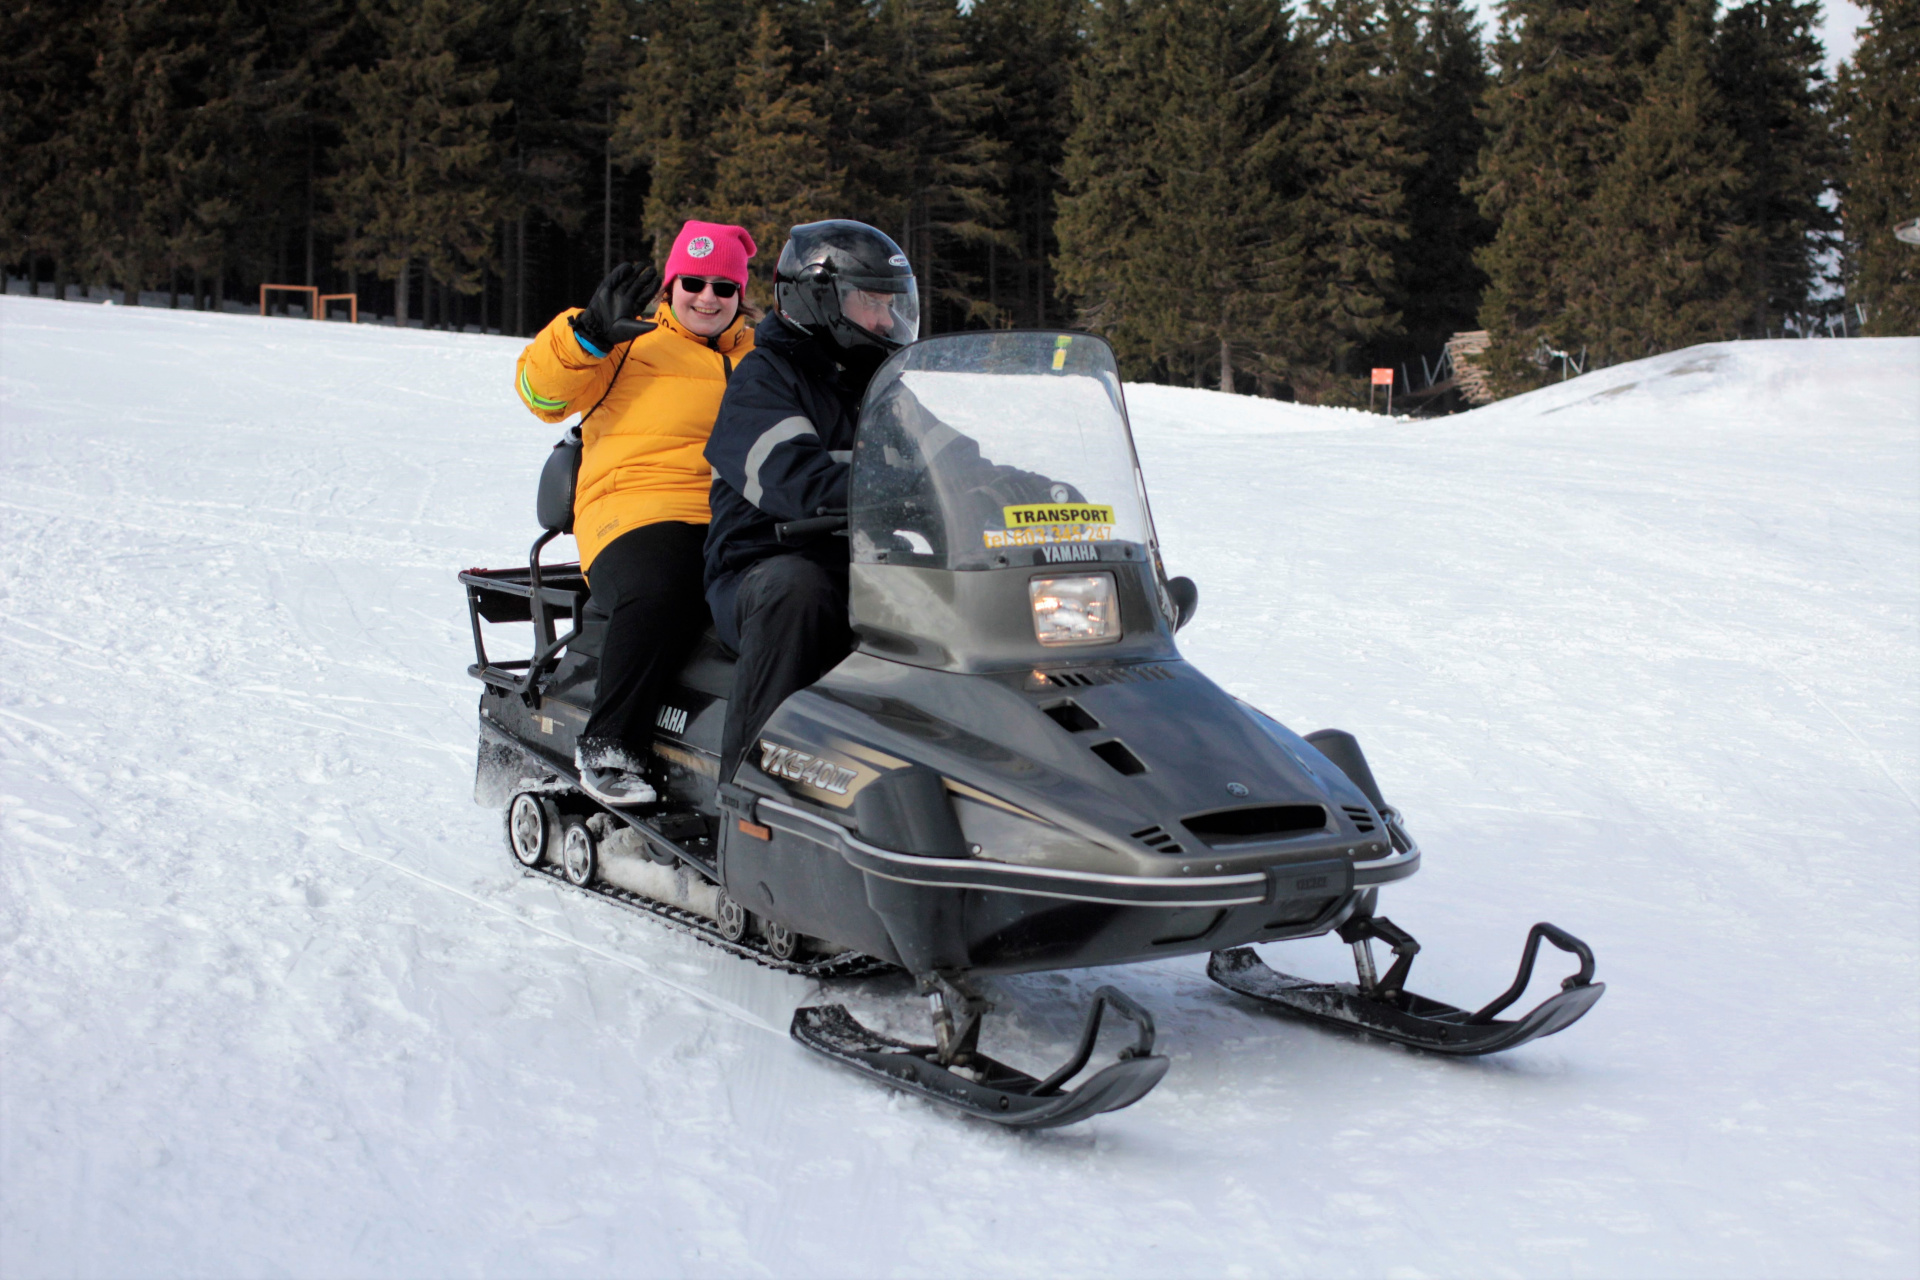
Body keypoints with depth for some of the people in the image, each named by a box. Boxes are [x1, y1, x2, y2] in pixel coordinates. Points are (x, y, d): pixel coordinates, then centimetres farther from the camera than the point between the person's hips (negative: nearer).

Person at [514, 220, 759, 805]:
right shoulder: (631, 345, 16)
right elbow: (542, 391, 6)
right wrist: (588, 334, -9)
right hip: (643, 511, -3)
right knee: (663, 595, -38)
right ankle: (608, 747, -25)